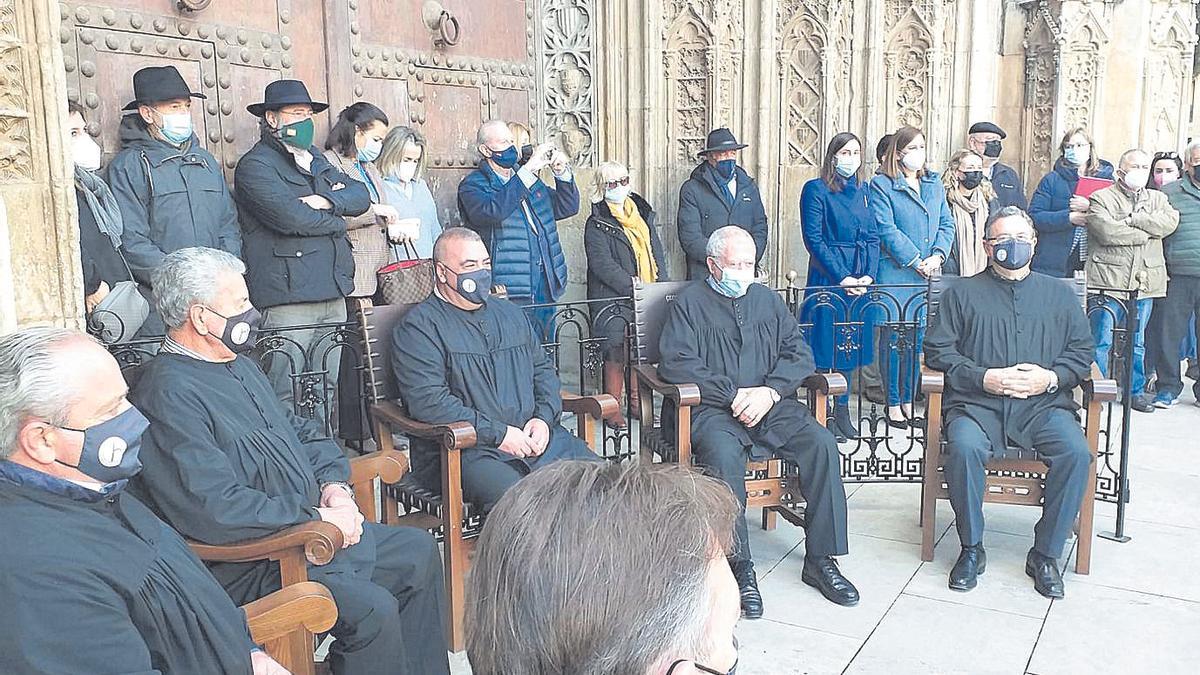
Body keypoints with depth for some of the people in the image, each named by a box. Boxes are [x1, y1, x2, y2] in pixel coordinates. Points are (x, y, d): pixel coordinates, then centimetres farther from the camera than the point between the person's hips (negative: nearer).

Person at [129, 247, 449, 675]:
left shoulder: (240, 366, 13)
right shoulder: (171, 394, -21)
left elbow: (301, 432, 21)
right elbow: (214, 510, -29)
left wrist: (335, 485, 1)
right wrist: (316, 518, -20)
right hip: (249, 565, -10)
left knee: (419, 551, 13)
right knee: (372, 607, -26)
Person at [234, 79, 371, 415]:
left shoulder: (316, 160, 21)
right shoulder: (255, 164, -4)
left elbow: (361, 195, 11)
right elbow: (291, 217, -18)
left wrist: (328, 201, -9)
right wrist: (336, 221, 0)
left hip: (333, 295, 8)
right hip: (288, 297, -7)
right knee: (286, 400, -6)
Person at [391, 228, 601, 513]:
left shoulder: (510, 313, 23)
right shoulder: (418, 326, 0)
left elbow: (543, 369, 25)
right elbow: (427, 399, -12)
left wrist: (544, 417, 4)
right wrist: (497, 434, -14)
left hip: (534, 437, 6)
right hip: (464, 450, -6)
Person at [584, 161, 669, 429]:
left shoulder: (644, 215, 18)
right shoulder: (596, 224, 0)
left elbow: (658, 254, 18)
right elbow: (603, 266, -11)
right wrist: (636, 289, -17)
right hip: (612, 299, -5)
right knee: (617, 347, -14)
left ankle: (636, 400, 5)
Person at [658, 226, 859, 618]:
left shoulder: (767, 299, 21)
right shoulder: (690, 302, 8)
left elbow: (799, 353, 12)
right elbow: (675, 363, -6)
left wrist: (770, 391, -8)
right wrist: (734, 395, -12)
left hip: (772, 406, 4)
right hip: (714, 409, -4)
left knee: (821, 443, -21)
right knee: (722, 453, -35)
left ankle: (820, 559, -12)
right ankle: (740, 566, -25)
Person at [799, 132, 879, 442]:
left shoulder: (864, 190, 13)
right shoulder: (816, 189, -4)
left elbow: (872, 237, 10)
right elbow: (813, 239, -10)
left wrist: (869, 275, -4)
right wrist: (841, 277, -14)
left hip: (860, 279, 6)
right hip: (827, 275, -5)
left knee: (852, 343, 9)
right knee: (826, 344, -4)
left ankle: (842, 411, 20)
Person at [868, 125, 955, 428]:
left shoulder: (934, 183, 16)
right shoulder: (881, 185, -2)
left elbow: (947, 224, 13)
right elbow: (886, 229, -10)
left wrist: (937, 256, -5)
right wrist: (916, 261, -12)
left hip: (929, 275, 5)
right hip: (895, 273, -5)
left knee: (919, 338, 7)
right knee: (894, 339, -2)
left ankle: (909, 402, 16)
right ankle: (894, 405, 7)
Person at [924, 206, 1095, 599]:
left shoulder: (1059, 294, 20)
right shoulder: (963, 292, 13)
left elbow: (1081, 351, 15)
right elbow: (937, 350, 4)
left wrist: (1051, 377, -6)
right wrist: (985, 378, -9)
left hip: (1043, 405, 2)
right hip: (977, 403, -2)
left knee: (1076, 451, -27)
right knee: (964, 447, -33)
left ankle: (1045, 554, -8)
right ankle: (971, 549, -12)